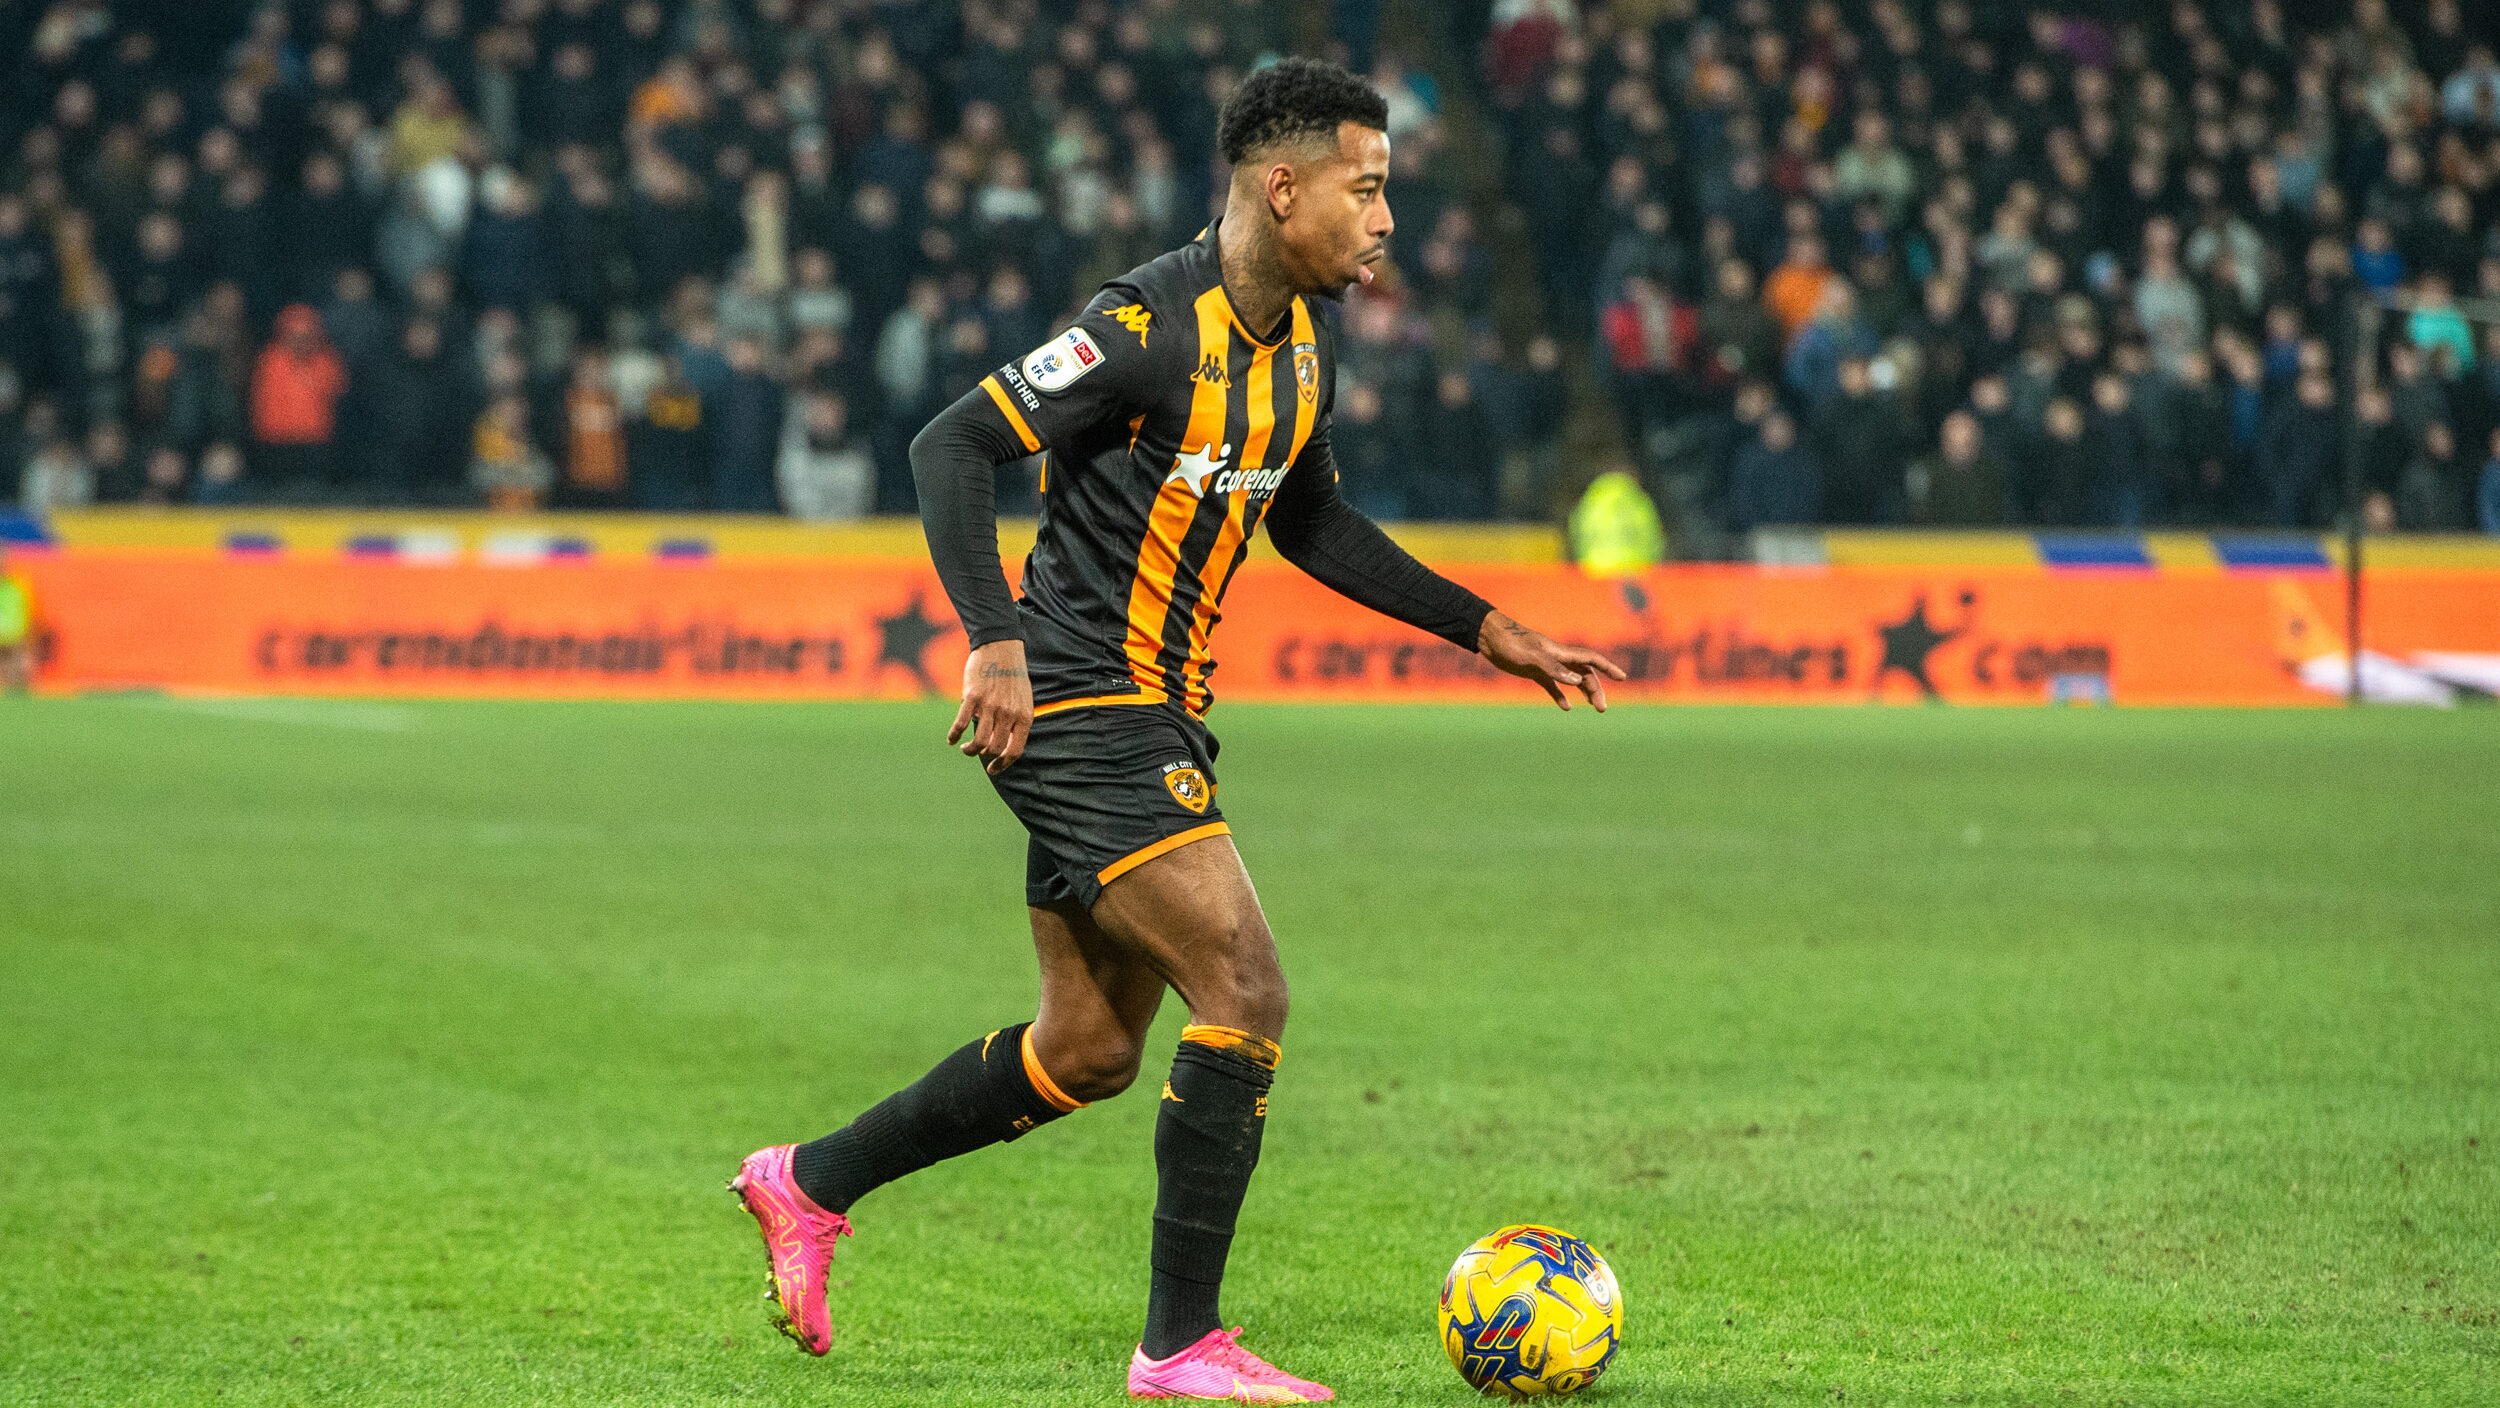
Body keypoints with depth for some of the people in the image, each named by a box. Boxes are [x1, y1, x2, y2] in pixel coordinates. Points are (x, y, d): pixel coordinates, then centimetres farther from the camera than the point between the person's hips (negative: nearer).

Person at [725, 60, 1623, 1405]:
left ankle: (809, 1182, 29)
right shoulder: (1153, 326, -19)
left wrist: (1485, 628, 20)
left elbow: (1308, 522, 24)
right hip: (1077, 711, -10)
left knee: (1087, 1054, 14)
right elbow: (951, 446, -20)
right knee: (1244, 994, -15)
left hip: (1154, 717, 10)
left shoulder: (1304, 342, 9)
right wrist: (996, 641, -29)